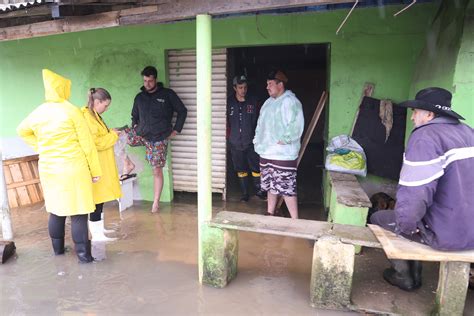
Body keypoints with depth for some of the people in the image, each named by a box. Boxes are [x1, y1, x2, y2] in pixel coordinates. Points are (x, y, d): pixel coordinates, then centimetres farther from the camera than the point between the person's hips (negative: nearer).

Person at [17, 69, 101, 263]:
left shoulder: (38, 112, 4)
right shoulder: (71, 111, -12)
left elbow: (22, 131, 25)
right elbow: (87, 144, -11)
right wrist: (95, 170, -4)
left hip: (48, 169, 6)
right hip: (73, 169, -6)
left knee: (56, 210, 17)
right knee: (78, 212, -1)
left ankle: (58, 248, 31)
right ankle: (83, 254, 3)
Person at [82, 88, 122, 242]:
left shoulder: (94, 115, 15)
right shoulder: (86, 117, -17)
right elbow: (94, 143, -23)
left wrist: (110, 133, 7)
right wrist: (112, 136, -13)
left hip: (101, 165, 10)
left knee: (100, 196, 15)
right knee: (97, 197, -4)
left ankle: (99, 228, 26)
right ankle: (96, 234, 4)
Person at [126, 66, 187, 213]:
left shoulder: (167, 94, -4)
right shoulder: (139, 97, 9)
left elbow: (182, 111, -1)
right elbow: (135, 115, 23)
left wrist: (176, 130, -5)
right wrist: (135, 127, 4)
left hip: (159, 138, -4)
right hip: (141, 134, 4)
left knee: (157, 170, -2)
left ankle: (156, 202, 9)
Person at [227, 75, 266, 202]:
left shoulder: (252, 101, -2)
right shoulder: (229, 102, -2)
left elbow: (257, 121, 3)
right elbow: (226, 121, 6)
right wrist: (229, 134, 0)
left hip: (251, 142, -1)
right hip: (236, 143, 1)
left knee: (256, 168, 5)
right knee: (240, 170, 10)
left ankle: (259, 190, 23)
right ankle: (245, 192, 24)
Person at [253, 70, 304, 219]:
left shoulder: (290, 101, -13)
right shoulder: (269, 102, 15)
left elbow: (296, 127, -21)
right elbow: (261, 123, 21)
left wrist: (283, 140, -20)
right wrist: (258, 140, 12)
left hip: (283, 155, -8)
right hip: (266, 152, 9)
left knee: (287, 188, -5)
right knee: (270, 186, 18)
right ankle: (270, 214, 33)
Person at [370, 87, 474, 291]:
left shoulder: (425, 137, -19)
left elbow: (414, 195, -27)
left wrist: (405, 224, -9)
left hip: (447, 234, -8)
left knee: (378, 219, 12)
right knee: (416, 221, 31)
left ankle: (403, 276, 26)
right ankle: (414, 274, 37)